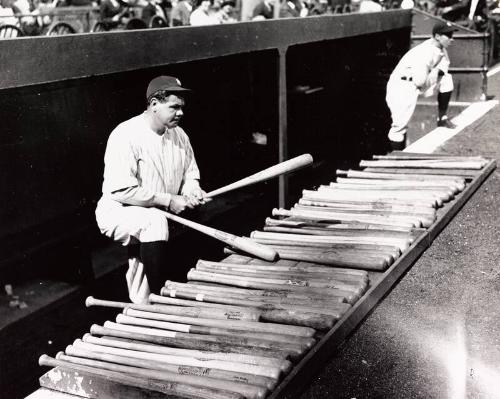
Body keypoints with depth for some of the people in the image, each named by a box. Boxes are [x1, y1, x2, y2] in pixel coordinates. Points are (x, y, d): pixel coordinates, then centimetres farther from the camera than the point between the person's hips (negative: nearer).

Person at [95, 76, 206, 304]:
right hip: (118, 212, -8)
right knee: (155, 221, -35)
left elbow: (190, 175, 14)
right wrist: (167, 200, -25)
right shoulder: (126, 136, -20)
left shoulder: (179, 135, 3)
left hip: (162, 213, 8)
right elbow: (121, 191, -26)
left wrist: (192, 191, -11)